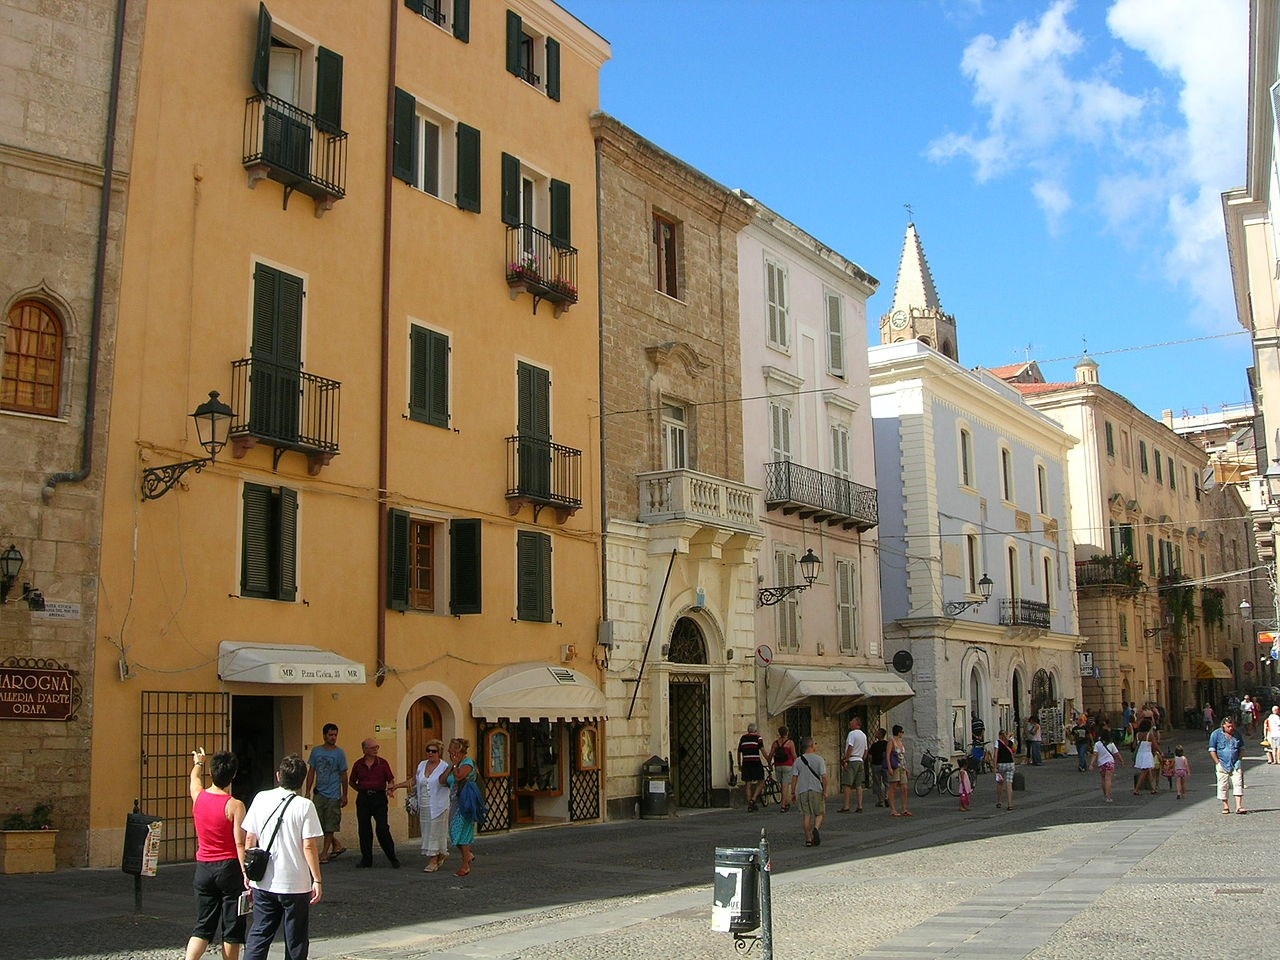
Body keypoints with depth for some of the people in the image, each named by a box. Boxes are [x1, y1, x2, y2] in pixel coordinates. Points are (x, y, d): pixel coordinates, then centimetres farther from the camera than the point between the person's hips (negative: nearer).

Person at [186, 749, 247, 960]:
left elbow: (194, 778, 25)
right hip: (229, 868, -5)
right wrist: (247, 875, -13)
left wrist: (198, 763, 46)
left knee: (202, 927, 11)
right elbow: (240, 844, -17)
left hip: (203, 869, 5)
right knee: (232, 929, 6)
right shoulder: (235, 806, -14)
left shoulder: (198, 796, 0)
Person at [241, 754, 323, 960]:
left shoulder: (261, 799, 0)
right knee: (296, 941, 9)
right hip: (295, 884, -3)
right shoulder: (304, 806, -11)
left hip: (263, 883, 3)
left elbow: (249, 839, 5)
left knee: (258, 935, 12)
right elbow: (309, 846, -13)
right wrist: (317, 880, -5)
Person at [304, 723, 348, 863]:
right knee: (317, 822, 1)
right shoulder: (316, 751, 6)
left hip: (333, 794, -3)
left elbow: (343, 775, 2)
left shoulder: (340, 753, -2)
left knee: (330, 825, 0)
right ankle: (337, 845, 17)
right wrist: (307, 791, 6)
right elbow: (311, 771, 11)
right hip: (319, 792, 3)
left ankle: (324, 853, 10)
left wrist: (344, 795, 2)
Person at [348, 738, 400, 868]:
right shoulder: (358, 765, 5)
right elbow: (352, 782, 17)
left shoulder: (383, 763, 2)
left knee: (382, 828, -8)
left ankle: (393, 858, 2)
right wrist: (363, 790, 5)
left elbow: (391, 780, 5)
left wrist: (390, 788, -16)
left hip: (379, 797, -2)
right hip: (363, 799, 2)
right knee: (364, 829, 5)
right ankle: (366, 859, 16)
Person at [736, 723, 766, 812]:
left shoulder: (742, 738, 14)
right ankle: (753, 800, -12)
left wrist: (739, 764, 26)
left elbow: (739, 752, 17)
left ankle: (749, 805, 6)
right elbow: (762, 750, -8)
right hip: (756, 763, -4)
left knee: (748, 784, 7)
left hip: (745, 763, 4)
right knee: (761, 782, 5)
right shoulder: (758, 738, 1)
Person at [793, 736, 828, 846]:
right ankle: (816, 828, -17)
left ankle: (808, 839, 5)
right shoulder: (819, 759, -4)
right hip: (816, 790, -2)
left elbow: (795, 778, 0)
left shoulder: (798, 761, 3)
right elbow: (824, 776, -10)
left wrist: (794, 793, 6)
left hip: (802, 791, 2)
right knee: (819, 813, 10)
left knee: (806, 815, 6)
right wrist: (825, 791, -2)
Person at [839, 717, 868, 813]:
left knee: (847, 785, -7)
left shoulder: (852, 733, -10)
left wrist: (845, 760, -16)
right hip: (860, 761, 8)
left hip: (852, 761, -8)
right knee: (858, 785, 8)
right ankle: (860, 806, 5)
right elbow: (865, 751, 19)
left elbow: (850, 748, -18)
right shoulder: (864, 735, 16)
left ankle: (846, 807, -11)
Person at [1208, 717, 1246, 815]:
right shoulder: (1216, 734, -2)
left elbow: (1242, 749, 19)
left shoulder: (1237, 735, 10)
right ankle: (1225, 806, 10)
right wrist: (1218, 763, -7)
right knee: (1223, 786, 0)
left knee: (1238, 784, -7)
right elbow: (1212, 750, 0)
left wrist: (1239, 760, 5)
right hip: (1222, 765, -2)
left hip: (1235, 765, 2)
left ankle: (1239, 807, -8)